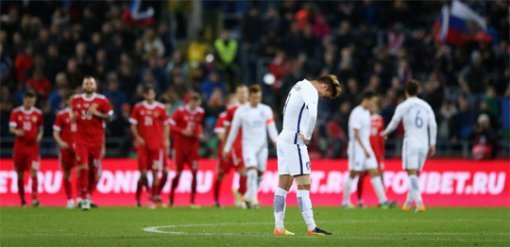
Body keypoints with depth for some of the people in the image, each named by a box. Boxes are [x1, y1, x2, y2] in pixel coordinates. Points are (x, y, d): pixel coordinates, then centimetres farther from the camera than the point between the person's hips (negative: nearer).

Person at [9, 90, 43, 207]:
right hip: (19, 147, 1)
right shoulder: (16, 112, 1)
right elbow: (11, 128, -4)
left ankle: (34, 199, -21)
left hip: (33, 147, 0)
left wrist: (39, 136, -6)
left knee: (34, 172, -15)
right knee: (20, 174, 5)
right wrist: (16, 131, -27)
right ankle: (22, 201, 16)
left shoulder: (38, 113, 5)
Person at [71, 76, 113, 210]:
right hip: (81, 138, 0)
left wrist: (97, 114, -14)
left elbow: (110, 117, 1)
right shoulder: (76, 100, 8)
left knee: (94, 169, 5)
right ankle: (84, 198, -8)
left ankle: (88, 195, 25)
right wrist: (73, 116, 1)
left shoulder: (102, 100, -1)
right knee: (83, 167, -12)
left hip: (97, 139, 0)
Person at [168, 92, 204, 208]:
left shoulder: (200, 112, 4)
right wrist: (183, 131, -21)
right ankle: (171, 198, 21)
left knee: (194, 172, -6)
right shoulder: (180, 111, -11)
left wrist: (199, 133, 1)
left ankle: (193, 201, -2)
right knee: (178, 172, 2)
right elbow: (170, 126, -10)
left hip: (193, 146, 3)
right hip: (180, 145, -3)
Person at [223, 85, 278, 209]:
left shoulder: (266, 110, 5)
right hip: (248, 145, -3)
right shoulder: (241, 111, -1)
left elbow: (271, 127, -2)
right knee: (252, 170, -20)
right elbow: (233, 130, 5)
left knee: (260, 173, 5)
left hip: (262, 145, 3)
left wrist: (276, 140, -21)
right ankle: (253, 199, -21)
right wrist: (227, 148, 8)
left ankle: (249, 196, 24)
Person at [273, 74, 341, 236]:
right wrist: (307, 136, -18)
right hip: (294, 141, -9)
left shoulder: (299, 87, 18)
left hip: (283, 138, 9)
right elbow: (312, 115, -30)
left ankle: (279, 227, 7)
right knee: (304, 185, -9)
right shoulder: (311, 91, -12)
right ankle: (311, 228, -12)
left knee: (283, 185, 8)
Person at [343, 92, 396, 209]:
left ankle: (383, 200, -5)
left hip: (366, 147, 8)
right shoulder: (356, 113, -14)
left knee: (375, 172, -1)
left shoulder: (366, 112, 13)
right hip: (357, 147, -8)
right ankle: (345, 202, 9)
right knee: (353, 174, -1)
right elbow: (356, 133, -19)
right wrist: (365, 150, -22)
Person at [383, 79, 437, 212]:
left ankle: (420, 203, -22)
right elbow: (433, 125, 6)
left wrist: (385, 133, 24)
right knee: (415, 175, 12)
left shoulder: (403, 106, 0)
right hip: (424, 143, 5)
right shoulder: (426, 106, 12)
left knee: (412, 174, -8)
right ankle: (408, 203, 19)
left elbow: (394, 123, 4)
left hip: (411, 142, -5)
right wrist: (432, 144, 9)